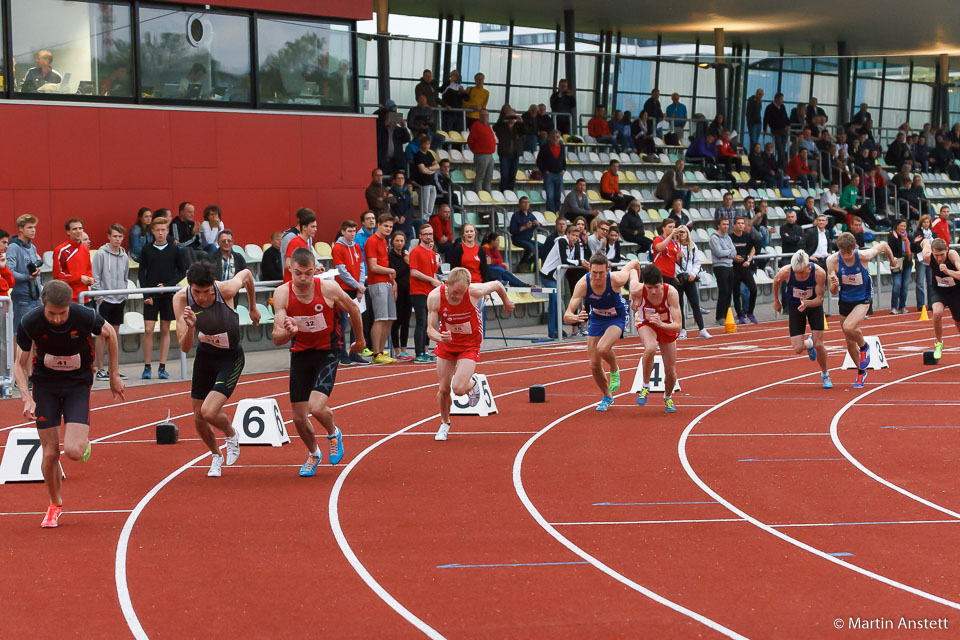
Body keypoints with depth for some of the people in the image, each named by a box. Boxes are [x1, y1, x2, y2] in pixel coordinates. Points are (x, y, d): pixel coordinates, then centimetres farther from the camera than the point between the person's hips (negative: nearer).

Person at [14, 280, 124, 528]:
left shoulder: (85, 317, -24)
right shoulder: (29, 322, -21)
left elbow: (109, 334, -1)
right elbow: (20, 364, -7)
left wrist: (114, 376, 5)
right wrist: (27, 398, -23)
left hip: (78, 384, -1)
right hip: (45, 386, 1)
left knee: (73, 451, -16)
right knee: (50, 451, 0)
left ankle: (84, 439, 23)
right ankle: (55, 504, 26)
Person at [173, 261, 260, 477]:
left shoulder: (226, 290, -28)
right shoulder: (181, 299, -22)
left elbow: (246, 274, -3)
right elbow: (184, 348, -22)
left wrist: (253, 309, 11)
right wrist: (189, 326, -43)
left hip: (231, 358, -3)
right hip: (205, 356, 4)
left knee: (209, 412, -20)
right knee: (199, 419, 8)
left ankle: (231, 435, 15)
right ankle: (216, 457, 39)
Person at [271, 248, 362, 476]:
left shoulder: (329, 289, -18)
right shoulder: (282, 294, -14)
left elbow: (353, 310, 3)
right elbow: (277, 339, -15)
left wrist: (359, 341, 16)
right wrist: (289, 331, -38)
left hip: (328, 352, -3)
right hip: (301, 353, 3)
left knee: (316, 407, -23)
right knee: (299, 418, 5)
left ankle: (333, 434, 13)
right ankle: (313, 454, 36)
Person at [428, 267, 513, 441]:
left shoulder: (475, 291, -28)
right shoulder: (435, 297, -25)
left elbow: (497, 285, -6)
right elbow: (430, 329, -18)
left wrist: (506, 302, 15)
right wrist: (439, 337, -42)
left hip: (469, 345, -2)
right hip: (446, 344, 2)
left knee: (458, 389, -18)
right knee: (443, 389, 5)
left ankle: (472, 384, 20)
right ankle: (445, 424, 34)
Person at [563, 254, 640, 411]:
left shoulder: (616, 279, -31)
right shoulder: (583, 284, -28)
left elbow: (634, 263, -9)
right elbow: (567, 315, -32)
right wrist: (575, 318, -52)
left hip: (617, 318, -3)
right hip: (596, 319, 3)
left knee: (602, 348, -32)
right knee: (594, 365, 4)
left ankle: (614, 370, 3)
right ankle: (607, 397, 30)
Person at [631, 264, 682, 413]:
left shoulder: (671, 292, -37)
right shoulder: (638, 290, -33)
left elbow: (677, 327, -37)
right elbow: (632, 272, -8)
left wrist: (661, 324, -55)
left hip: (667, 326, 1)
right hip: (646, 324, -1)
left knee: (671, 372, 3)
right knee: (650, 348, -36)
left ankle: (668, 398, 37)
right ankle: (645, 386, -13)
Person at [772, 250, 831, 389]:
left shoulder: (819, 273, -30)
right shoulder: (785, 272, -28)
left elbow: (820, 299, -21)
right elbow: (776, 281, -2)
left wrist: (807, 303, -42)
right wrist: (776, 301, 11)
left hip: (814, 305, -1)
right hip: (794, 307, 1)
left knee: (819, 345, -8)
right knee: (798, 349, -9)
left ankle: (825, 374, 21)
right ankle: (809, 343, 31)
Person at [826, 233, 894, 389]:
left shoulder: (863, 256, -23)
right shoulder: (833, 260, -19)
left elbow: (883, 245, -2)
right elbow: (833, 292, -15)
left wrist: (892, 260, 15)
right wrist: (835, 285, -39)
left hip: (862, 300, -3)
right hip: (845, 300, 3)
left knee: (849, 327, -30)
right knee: (850, 342, 11)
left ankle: (864, 347, 3)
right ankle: (861, 372, 35)